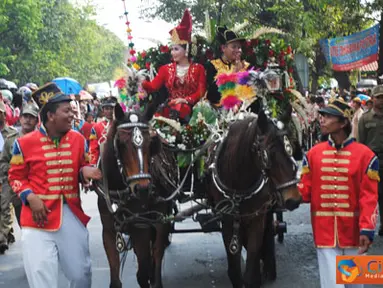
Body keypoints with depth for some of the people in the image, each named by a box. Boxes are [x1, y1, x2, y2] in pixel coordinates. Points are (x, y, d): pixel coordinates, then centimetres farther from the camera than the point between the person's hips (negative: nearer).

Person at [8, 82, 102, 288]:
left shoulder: (78, 139, 5)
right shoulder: (24, 143, -6)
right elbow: (16, 177, 2)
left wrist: (85, 171, -8)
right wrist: (29, 197, -15)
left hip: (72, 214, 4)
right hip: (38, 217, -4)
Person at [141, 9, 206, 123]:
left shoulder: (198, 68, 8)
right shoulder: (166, 69, 14)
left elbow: (201, 92, -1)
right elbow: (153, 86, 2)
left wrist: (186, 100, -16)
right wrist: (141, 82, -18)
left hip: (191, 110, -2)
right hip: (170, 109, 2)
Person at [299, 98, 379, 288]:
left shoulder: (365, 155, -6)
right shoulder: (313, 153, 2)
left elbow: (369, 197, -8)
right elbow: (306, 190, 3)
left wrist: (367, 229, -17)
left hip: (353, 231, -1)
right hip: (324, 231, 1)